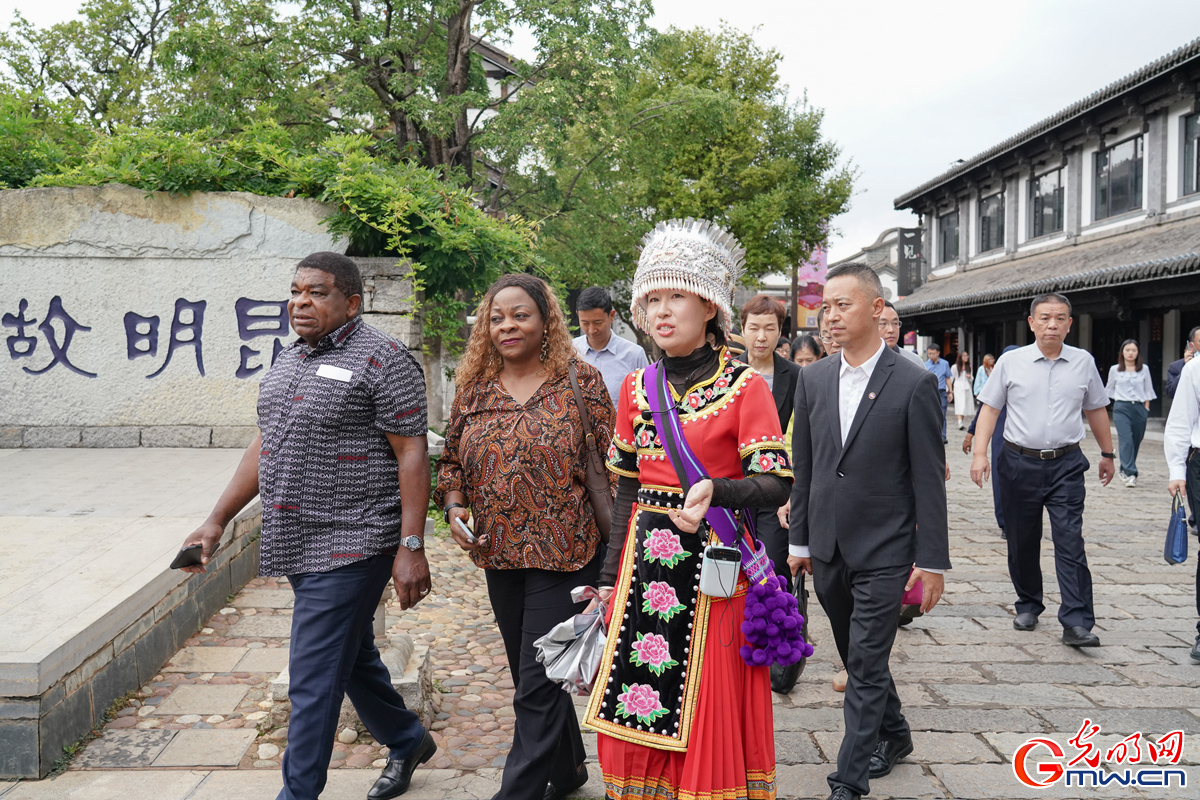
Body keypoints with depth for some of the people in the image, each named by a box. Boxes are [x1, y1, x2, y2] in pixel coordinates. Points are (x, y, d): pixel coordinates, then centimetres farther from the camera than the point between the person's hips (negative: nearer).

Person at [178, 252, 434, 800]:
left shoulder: (382, 359, -11)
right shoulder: (288, 360, 14)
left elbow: (412, 456, -15)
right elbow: (264, 446, 18)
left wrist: (411, 547, -20)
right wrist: (216, 522, 14)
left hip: (350, 545, -8)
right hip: (299, 546, 9)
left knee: (313, 681, -3)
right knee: (353, 657, 21)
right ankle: (407, 742, 42)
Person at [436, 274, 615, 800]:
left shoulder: (581, 381, -5)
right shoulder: (473, 389, 6)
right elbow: (452, 461, 17)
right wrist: (454, 506, -2)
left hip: (563, 554, -5)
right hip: (499, 556, 6)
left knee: (538, 685, -3)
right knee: (531, 676, 19)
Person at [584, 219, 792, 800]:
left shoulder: (744, 386, -7)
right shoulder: (637, 387, 8)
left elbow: (776, 486, -13)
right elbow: (626, 490, 11)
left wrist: (713, 492, -32)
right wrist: (610, 579, 9)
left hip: (713, 570, -4)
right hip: (644, 564, 5)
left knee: (709, 723, 5)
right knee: (636, 720, 11)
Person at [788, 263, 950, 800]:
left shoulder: (914, 384, -9)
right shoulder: (812, 378, 4)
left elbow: (929, 479, -8)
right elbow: (802, 467, 9)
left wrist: (933, 560, -8)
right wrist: (798, 538, 9)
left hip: (883, 552, -5)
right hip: (827, 550, 5)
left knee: (866, 663, -2)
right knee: (857, 657, 19)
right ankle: (893, 735, 42)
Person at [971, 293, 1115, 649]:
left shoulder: (1083, 362, 5)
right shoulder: (1011, 362, 0)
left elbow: (1096, 410, 16)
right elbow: (990, 407, 1)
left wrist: (1107, 454, 22)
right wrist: (980, 453, -8)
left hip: (1066, 464, 0)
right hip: (1019, 462, 0)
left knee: (1070, 542, -7)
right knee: (1021, 542, 9)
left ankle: (1077, 623, -6)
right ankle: (1028, 606, 27)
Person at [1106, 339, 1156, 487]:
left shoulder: (1144, 369, 9)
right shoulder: (1115, 369, 6)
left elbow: (1148, 390, 13)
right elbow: (1109, 389, 17)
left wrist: (1146, 408, 7)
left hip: (1139, 408, 2)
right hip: (1122, 408, -2)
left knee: (1136, 441, 5)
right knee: (1126, 439, -17)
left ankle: (1124, 470, 22)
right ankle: (1131, 474, -21)